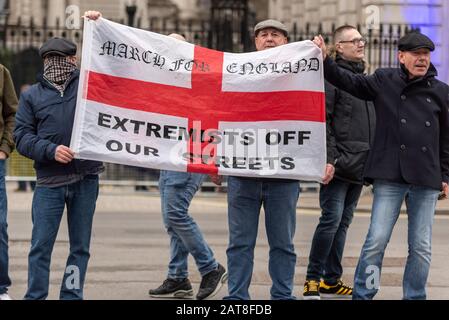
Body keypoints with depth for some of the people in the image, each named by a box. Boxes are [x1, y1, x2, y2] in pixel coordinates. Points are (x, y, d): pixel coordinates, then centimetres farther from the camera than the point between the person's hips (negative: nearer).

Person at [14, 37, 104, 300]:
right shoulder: (32, 96, 11)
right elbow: (23, 137, 3)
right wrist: (51, 150, -13)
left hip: (86, 179, 0)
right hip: (49, 182, 0)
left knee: (80, 246, 6)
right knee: (41, 245, -2)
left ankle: (72, 296, 13)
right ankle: (35, 296, 5)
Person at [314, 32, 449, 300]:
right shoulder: (384, 81, 4)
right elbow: (348, 81, 3)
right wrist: (324, 60, -11)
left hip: (426, 182, 2)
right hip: (389, 178, -2)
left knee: (421, 248, 5)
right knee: (377, 241, -6)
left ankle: (415, 296, 16)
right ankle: (362, 295, 5)